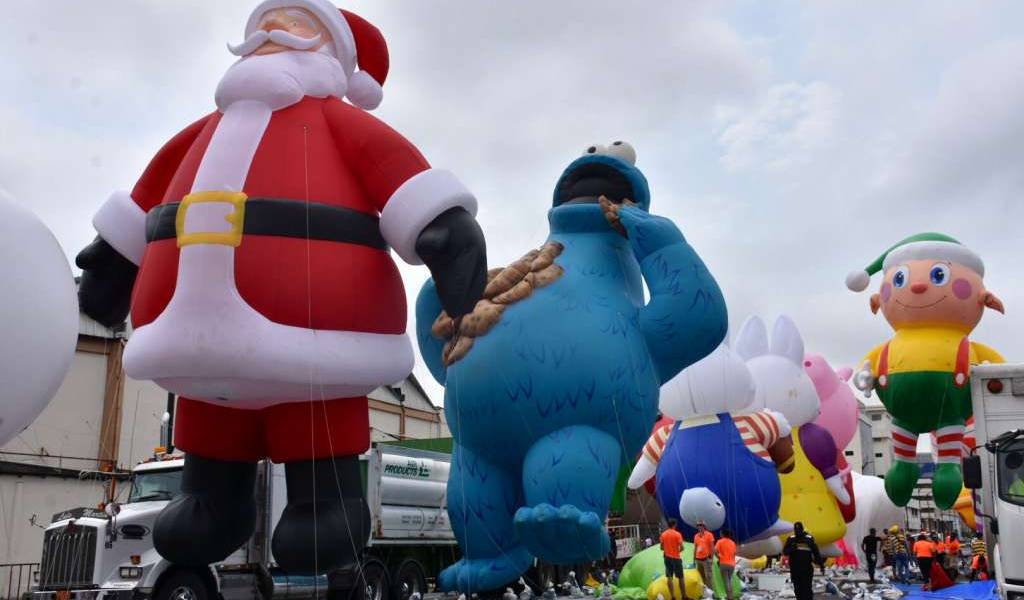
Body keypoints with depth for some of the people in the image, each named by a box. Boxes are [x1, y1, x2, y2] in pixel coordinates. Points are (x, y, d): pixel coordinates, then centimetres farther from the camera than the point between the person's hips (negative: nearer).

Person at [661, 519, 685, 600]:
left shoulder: (663, 534, 2)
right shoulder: (677, 534, -12)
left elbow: (661, 547, 6)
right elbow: (681, 547, -15)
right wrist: (679, 551, 5)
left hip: (667, 558, 4)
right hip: (676, 558, -4)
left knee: (669, 578, 4)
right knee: (680, 577, 7)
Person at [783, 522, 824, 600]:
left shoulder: (809, 538, 0)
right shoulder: (791, 539, 6)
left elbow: (816, 553, 4)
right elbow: (784, 552, 2)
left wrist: (821, 565, 2)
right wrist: (791, 548, -18)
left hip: (807, 569, -3)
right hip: (795, 569, 3)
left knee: (807, 589, -8)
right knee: (798, 590, 8)